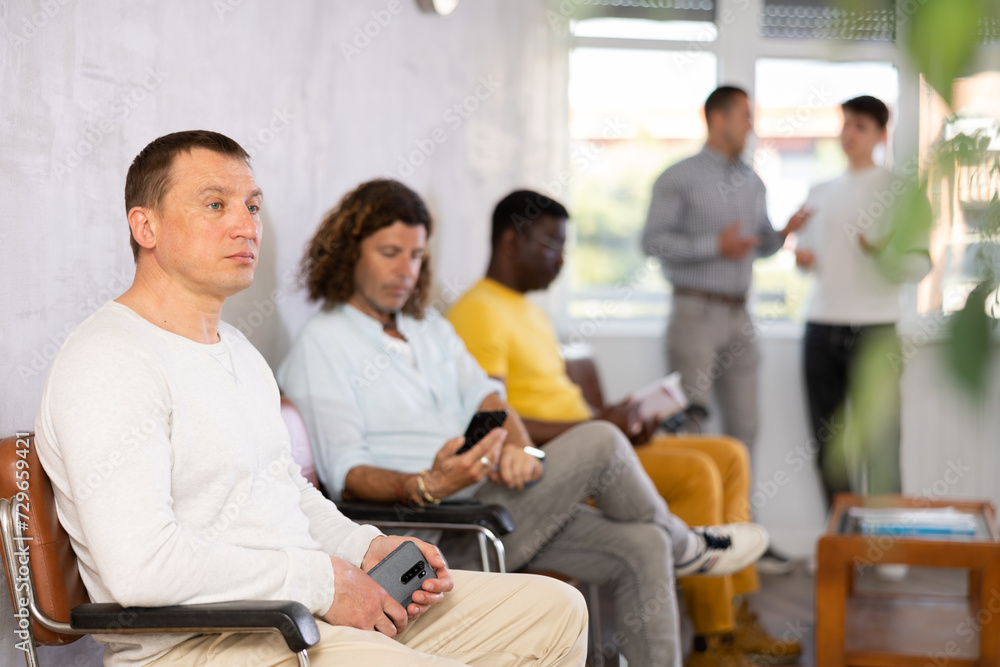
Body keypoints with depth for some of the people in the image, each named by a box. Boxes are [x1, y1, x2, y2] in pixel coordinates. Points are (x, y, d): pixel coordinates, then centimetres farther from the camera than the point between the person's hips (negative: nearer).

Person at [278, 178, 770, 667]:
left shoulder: (429, 327, 21)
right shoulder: (320, 347, -5)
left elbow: (487, 399, 9)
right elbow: (345, 475, -15)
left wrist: (518, 448, -15)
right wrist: (426, 487, -34)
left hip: (488, 505, 8)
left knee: (641, 547, -9)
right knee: (599, 443, -17)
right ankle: (685, 547, 10)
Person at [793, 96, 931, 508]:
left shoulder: (897, 192, 2)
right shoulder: (820, 193, 17)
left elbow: (920, 264, -4)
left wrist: (882, 250, -24)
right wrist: (801, 257, 4)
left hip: (873, 330, -5)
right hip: (821, 329, 5)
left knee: (878, 444, -7)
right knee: (828, 446, 8)